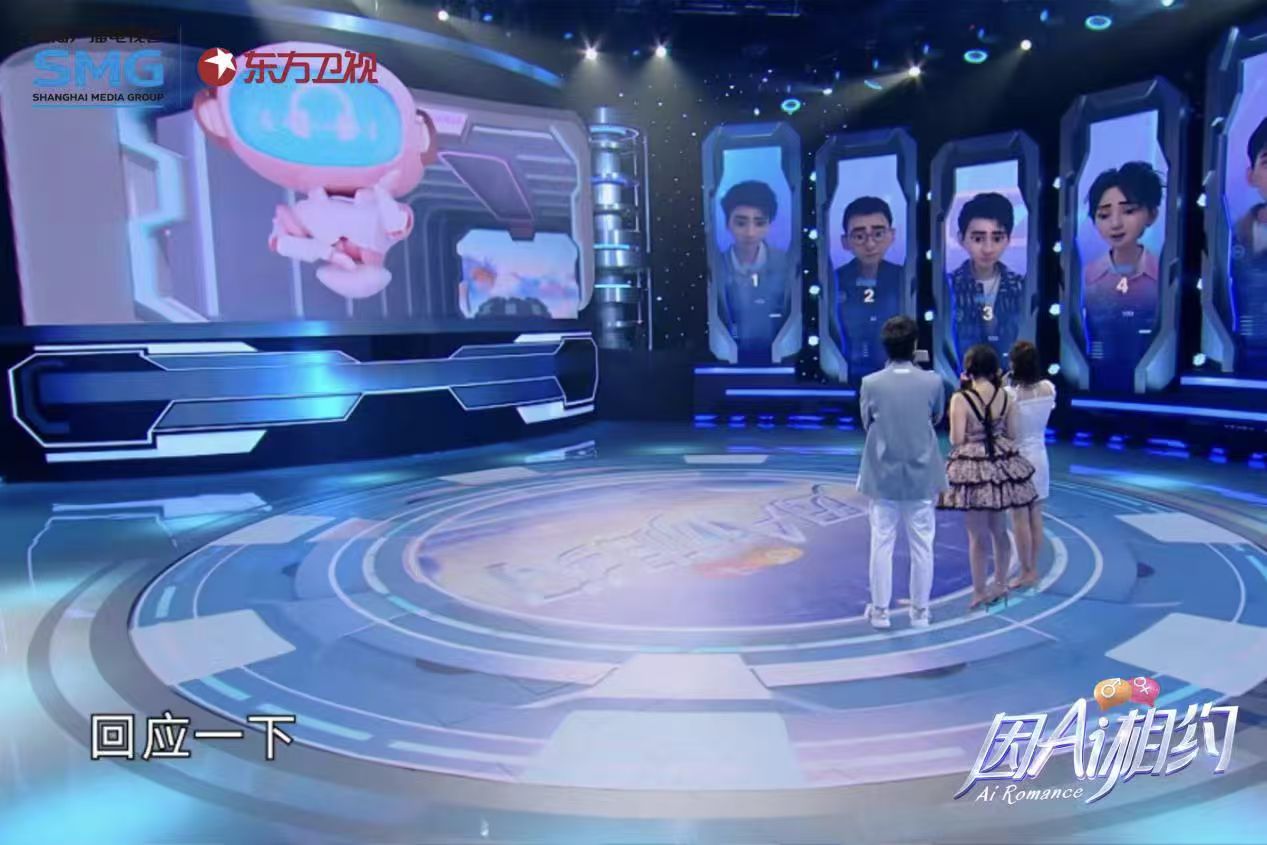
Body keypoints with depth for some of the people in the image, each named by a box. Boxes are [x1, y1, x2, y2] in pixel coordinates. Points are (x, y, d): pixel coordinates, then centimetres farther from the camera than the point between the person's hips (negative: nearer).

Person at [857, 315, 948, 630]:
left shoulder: (871, 383, -11)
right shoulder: (932, 381, -9)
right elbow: (937, 418, 8)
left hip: (883, 476, 0)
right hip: (922, 476, 0)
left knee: (881, 544, 8)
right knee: (922, 546, 11)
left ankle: (880, 610, 17)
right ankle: (920, 611, 21)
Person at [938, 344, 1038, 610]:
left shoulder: (960, 399, -16)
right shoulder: (1006, 396, -1)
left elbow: (956, 440, -14)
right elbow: (1011, 433, 6)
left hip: (972, 467, -5)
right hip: (1002, 464, 5)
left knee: (977, 534, 4)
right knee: (999, 530, 16)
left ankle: (980, 592, 12)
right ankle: (1001, 585, 27)